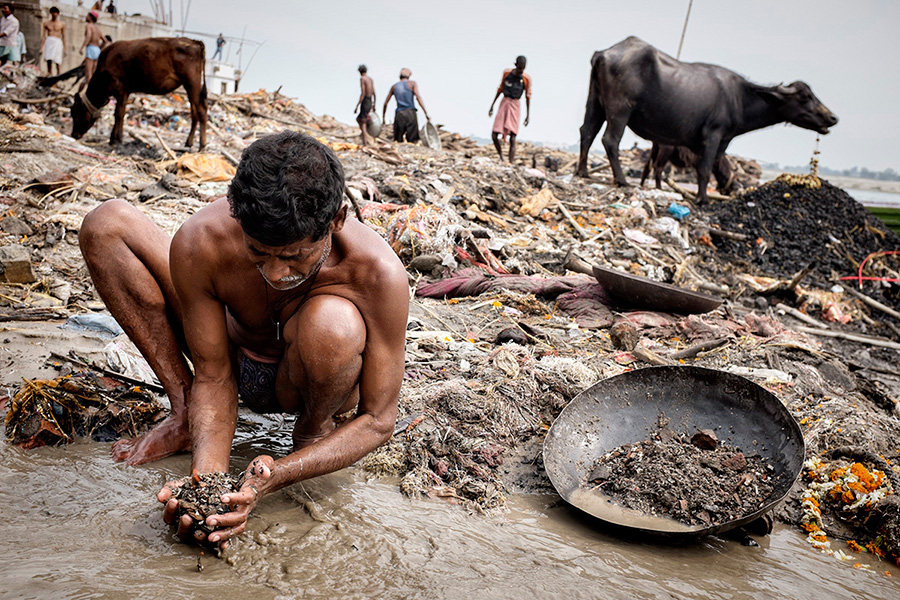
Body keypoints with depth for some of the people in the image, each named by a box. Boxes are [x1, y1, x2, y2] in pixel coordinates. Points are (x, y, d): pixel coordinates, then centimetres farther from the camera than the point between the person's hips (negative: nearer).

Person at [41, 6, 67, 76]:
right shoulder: (46, 23, 13)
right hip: (49, 41, 1)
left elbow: (63, 36, 12)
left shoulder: (62, 24, 10)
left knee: (57, 61, -7)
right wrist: (41, 47, 5)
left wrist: (64, 48, 7)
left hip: (57, 42, -1)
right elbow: (43, 36, 12)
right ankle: (49, 73, -5)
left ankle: (58, 75, -3)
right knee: (48, 60, -7)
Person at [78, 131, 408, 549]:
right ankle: (186, 415, -5)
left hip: (305, 382, -2)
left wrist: (273, 478, -41)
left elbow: (377, 420, -27)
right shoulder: (199, 244, -30)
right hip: (236, 365, 3)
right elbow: (213, 378, -20)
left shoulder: (378, 273, -36)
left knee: (331, 322, -42)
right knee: (107, 224, -11)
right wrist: (208, 477, -37)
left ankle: (315, 428, -5)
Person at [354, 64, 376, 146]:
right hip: (370, 102, 8)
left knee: (363, 124, -5)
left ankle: (365, 144, -10)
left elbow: (363, 93, -17)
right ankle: (366, 138, 14)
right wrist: (374, 104, 27)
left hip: (365, 102, -8)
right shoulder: (370, 79, 12)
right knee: (358, 119, 21)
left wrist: (357, 106, -17)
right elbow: (374, 93, 15)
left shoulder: (362, 78, -10)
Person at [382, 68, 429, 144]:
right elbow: (418, 97, -8)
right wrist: (426, 113, -13)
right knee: (412, 140, -4)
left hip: (399, 114, 3)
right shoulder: (412, 84, 7)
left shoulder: (394, 86, 16)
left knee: (398, 141, 4)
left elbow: (385, 103, 15)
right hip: (410, 113, -3)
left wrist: (383, 117, 24)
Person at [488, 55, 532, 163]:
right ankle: (501, 157, 19)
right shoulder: (506, 73, 3)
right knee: (494, 136, -5)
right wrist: (492, 105, 16)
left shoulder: (526, 78, -3)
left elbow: (528, 97, 2)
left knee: (512, 138, -8)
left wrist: (528, 115, 1)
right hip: (504, 103, 2)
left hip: (514, 106, -2)